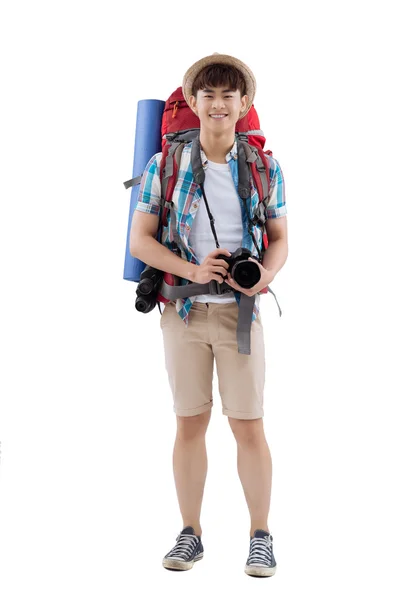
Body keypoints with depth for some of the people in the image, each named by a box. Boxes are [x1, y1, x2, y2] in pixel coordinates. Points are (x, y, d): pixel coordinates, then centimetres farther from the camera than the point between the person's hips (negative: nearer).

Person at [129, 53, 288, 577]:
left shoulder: (265, 168, 3)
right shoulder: (165, 166, 1)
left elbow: (280, 240, 8)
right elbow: (139, 240, -1)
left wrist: (266, 274, -15)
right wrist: (193, 271, -15)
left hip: (240, 311, 0)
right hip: (184, 310, 0)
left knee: (249, 426, 1)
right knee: (190, 423, 8)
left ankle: (260, 535, 16)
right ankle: (191, 534, 21)